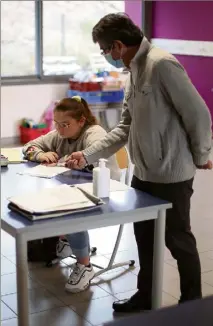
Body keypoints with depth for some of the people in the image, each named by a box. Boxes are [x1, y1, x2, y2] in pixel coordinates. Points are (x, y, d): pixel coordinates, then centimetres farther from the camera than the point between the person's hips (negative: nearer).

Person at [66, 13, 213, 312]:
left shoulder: (161, 64, -20)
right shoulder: (134, 72, 10)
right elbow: (125, 127, 12)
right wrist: (88, 155, 6)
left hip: (172, 175, -9)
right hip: (143, 174, 9)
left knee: (178, 240, 6)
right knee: (144, 237, 18)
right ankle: (145, 297, 35)